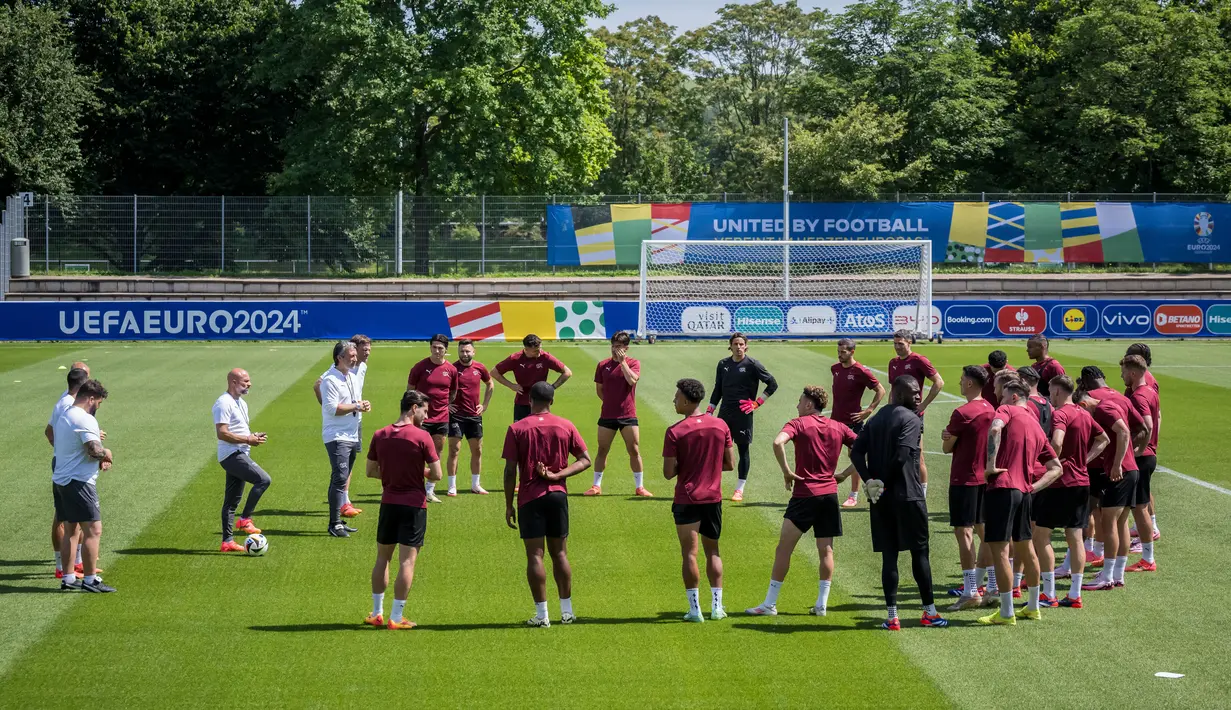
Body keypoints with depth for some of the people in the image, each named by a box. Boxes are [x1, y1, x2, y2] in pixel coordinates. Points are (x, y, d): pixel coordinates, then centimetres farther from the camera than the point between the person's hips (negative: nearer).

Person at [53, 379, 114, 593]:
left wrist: (99, 461, 12)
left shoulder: (64, 416, 16)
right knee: (93, 530, -7)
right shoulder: (85, 419, -16)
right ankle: (90, 580, -8)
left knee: (70, 529, 16)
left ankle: (68, 578, 19)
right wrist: (107, 454, -5)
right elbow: (94, 451, -26)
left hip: (60, 480, 10)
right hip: (78, 483, -10)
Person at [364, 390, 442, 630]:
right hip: (414, 504, -4)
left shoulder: (380, 436, 2)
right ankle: (397, 617, 0)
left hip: (389, 502, 4)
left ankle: (377, 613, 21)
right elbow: (436, 474, -11)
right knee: (407, 561, 0)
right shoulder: (421, 437, -12)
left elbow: (371, 471, 9)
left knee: (382, 558, 16)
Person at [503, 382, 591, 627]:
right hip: (558, 495, 3)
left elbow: (510, 471, -7)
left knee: (535, 555, 0)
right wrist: (556, 475, -5)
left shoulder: (517, 429, -5)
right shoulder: (565, 426, 3)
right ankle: (567, 611, 15)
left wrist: (509, 505, 0)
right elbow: (585, 460, 2)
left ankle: (541, 614, -2)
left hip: (530, 498, -3)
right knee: (560, 553, 12)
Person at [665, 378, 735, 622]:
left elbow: (668, 473, -13)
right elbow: (730, 463, 5)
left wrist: (684, 465, 7)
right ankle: (717, 607, 15)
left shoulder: (674, 432, -13)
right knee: (713, 552, 16)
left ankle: (695, 609, 1)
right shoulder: (720, 426, 0)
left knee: (690, 554, 2)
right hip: (713, 498, 4)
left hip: (687, 499, -4)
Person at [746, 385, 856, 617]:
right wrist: (844, 474, 11)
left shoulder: (799, 424, -5)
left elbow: (778, 443, -24)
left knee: (784, 548, 1)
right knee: (826, 550, 10)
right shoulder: (839, 428, 8)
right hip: (830, 494, 5)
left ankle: (769, 604, 2)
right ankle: (821, 604, 9)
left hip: (804, 494, -5)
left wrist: (786, 471, -13)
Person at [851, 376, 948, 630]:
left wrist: (869, 480, -4)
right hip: (908, 495, -6)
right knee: (919, 551, 4)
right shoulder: (911, 419, -9)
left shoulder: (875, 419, 13)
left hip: (881, 499, 6)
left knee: (889, 555, 7)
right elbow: (902, 455, -20)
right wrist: (886, 482, -8)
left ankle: (892, 616, 5)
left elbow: (856, 451, 3)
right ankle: (929, 611, 8)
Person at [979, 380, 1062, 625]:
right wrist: (1034, 486, 11)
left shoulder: (1007, 410, 0)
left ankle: (1006, 613, -4)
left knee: (999, 550, -4)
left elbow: (995, 428, -24)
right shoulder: (1037, 427, 20)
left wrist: (991, 464, -19)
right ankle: (1033, 607, 30)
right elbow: (1056, 469, 19)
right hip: (1023, 490, 8)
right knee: (1026, 548, 20)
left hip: (1002, 487, -8)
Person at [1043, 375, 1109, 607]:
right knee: (1075, 537, 9)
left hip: (1060, 483, -8)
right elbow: (1104, 439, 24)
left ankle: (1049, 594, -1)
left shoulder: (1060, 414, -14)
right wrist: (1085, 460, 15)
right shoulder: (1084, 414, 11)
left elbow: (1056, 442, -31)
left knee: (1040, 535, 1)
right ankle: (1075, 595, 9)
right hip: (1082, 481, 8)